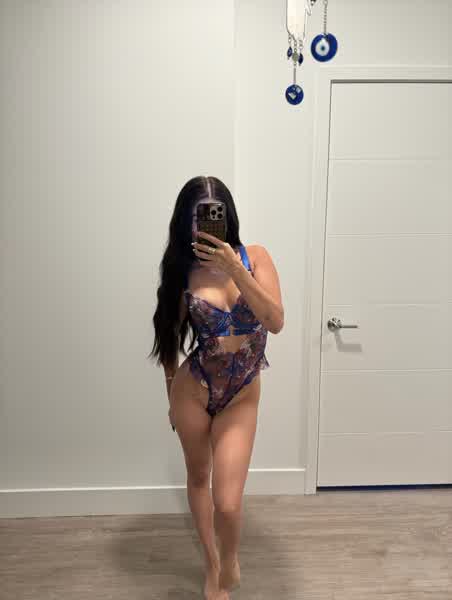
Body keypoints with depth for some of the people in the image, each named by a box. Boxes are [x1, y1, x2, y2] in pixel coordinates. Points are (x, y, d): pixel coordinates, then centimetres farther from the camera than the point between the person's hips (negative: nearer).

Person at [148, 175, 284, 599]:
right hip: (193, 389, 1)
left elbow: (276, 322, -19)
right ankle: (213, 565, 47)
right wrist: (173, 396, 11)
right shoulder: (183, 270, -8)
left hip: (242, 395, -1)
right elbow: (171, 337, 3)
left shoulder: (254, 257, -8)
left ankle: (230, 563, 34)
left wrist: (234, 269, -27)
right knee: (198, 478, 19)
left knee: (228, 503, -3)